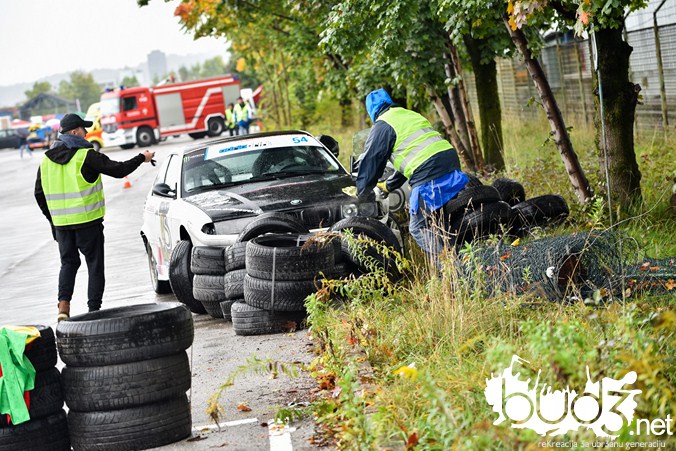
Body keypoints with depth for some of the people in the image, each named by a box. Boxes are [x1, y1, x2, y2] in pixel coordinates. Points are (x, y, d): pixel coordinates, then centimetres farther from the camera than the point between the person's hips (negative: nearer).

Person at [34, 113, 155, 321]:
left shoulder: (47, 159, 7)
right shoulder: (86, 156, -11)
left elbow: (39, 194, 11)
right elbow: (118, 170, -9)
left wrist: (53, 219, 21)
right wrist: (142, 158, 6)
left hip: (61, 224, 5)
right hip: (87, 221, -5)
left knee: (68, 262, 17)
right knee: (95, 264, 6)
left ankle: (63, 304, -1)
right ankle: (94, 309, 5)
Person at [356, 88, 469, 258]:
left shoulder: (382, 126, 3)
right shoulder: (411, 115, 29)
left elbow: (370, 162, 6)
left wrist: (362, 195, 22)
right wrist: (388, 185, 47)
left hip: (428, 174, -8)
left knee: (419, 228, -1)